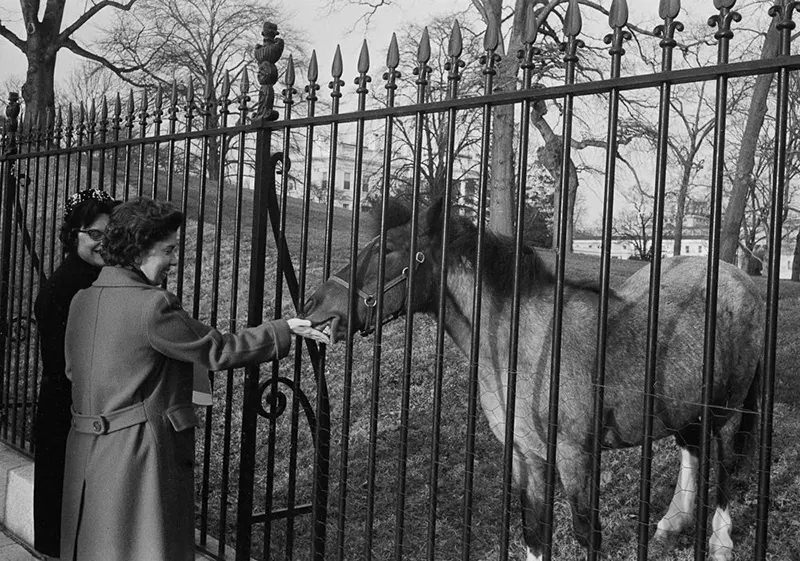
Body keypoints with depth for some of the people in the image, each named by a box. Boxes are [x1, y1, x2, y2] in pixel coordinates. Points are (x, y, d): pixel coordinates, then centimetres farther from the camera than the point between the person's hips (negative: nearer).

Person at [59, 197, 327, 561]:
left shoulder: (81, 301, 5)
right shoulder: (152, 305, -20)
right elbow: (217, 351, -13)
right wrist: (286, 329, -5)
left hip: (85, 453, 8)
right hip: (141, 457, -8)